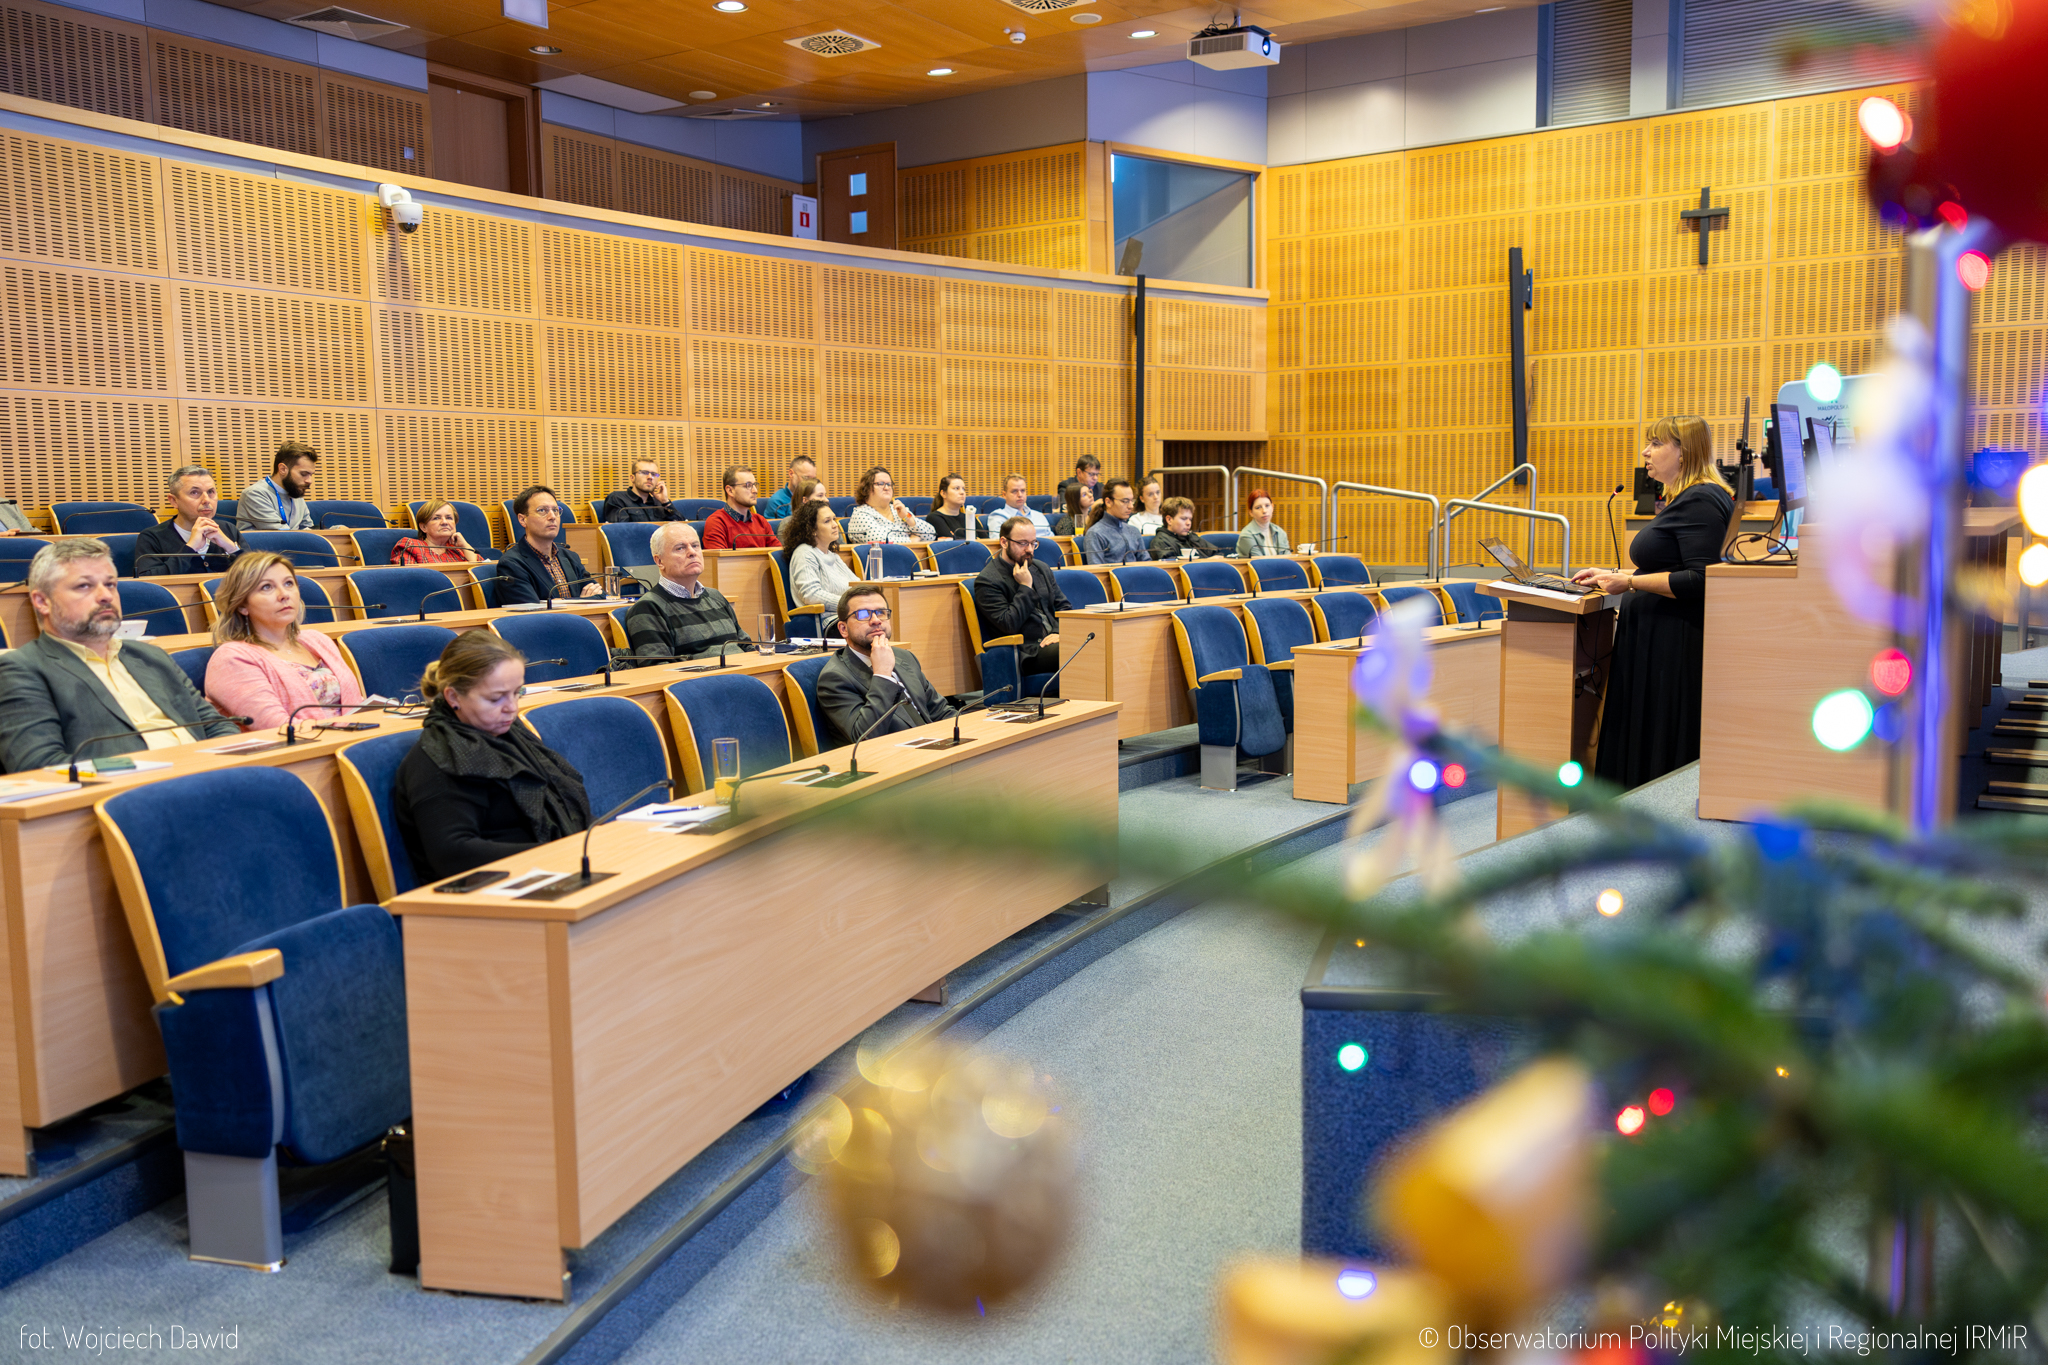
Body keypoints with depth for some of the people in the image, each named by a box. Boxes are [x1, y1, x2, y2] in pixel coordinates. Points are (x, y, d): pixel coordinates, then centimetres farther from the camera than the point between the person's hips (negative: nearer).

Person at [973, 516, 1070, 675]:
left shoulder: (1041, 569, 21)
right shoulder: (986, 581, -2)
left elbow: (1065, 607, 20)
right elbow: (1009, 625, -12)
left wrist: (1060, 632, -1)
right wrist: (1026, 587, -8)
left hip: (1053, 640, 7)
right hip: (1028, 653, -7)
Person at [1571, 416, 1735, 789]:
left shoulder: (1701, 501, -16)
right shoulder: (1682, 499, 18)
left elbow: (1701, 580, -24)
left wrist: (1629, 582, -21)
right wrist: (1613, 574, 17)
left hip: (1677, 647, -11)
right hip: (1655, 640, 11)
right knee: (1638, 742, 12)